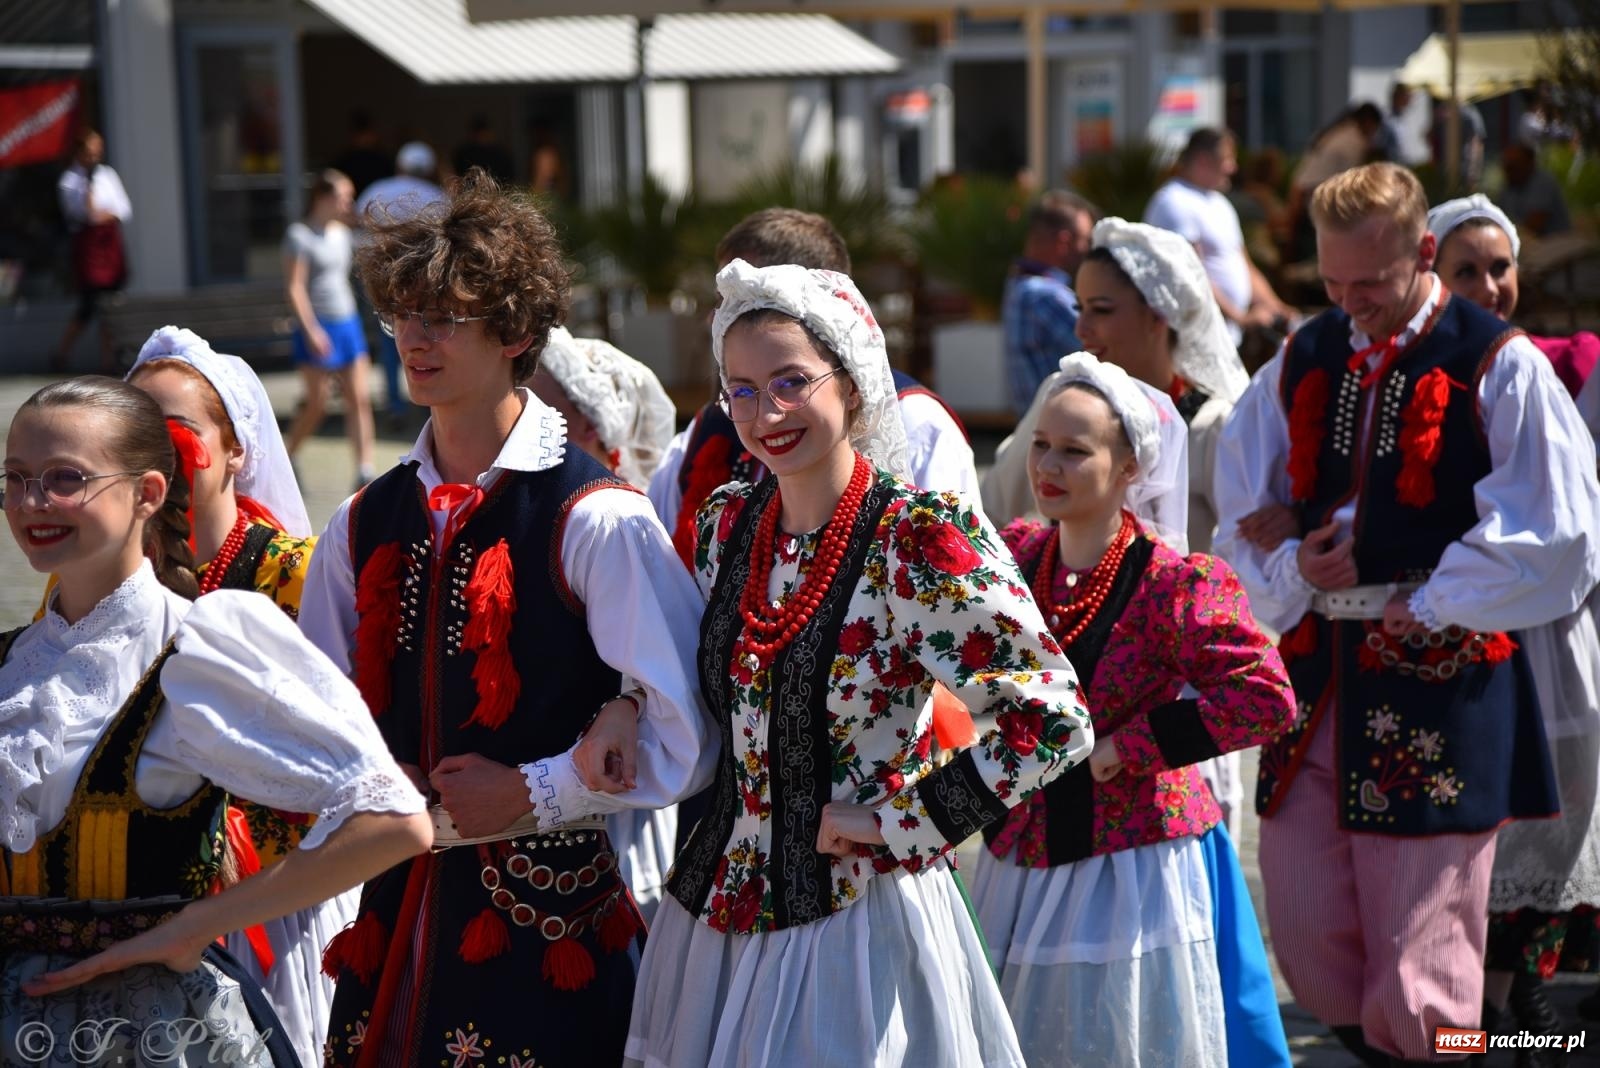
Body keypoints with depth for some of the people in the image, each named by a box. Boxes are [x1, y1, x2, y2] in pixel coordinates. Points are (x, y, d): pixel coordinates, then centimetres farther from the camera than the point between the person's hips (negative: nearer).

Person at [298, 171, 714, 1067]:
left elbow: (681, 747, -12)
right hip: (397, 922, 5)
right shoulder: (362, 528, 8)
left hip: (547, 931, -5)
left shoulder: (594, 520, -10)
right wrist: (426, 812, -6)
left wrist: (527, 795, -10)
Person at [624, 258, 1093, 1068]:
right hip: (714, 907, 6)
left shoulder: (923, 540, -16)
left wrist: (894, 823, -16)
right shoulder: (726, 522, 3)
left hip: (854, 915, -6)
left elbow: (1052, 721, -18)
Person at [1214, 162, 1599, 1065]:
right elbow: (1244, 523, 15)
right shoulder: (1302, 363, 11)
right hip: (1314, 675, 5)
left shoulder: (1499, 369, -5)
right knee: (1307, 940, 8)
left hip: (1437, 685, -5)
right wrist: (1292, 570, -6)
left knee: (1417, 959, -3)